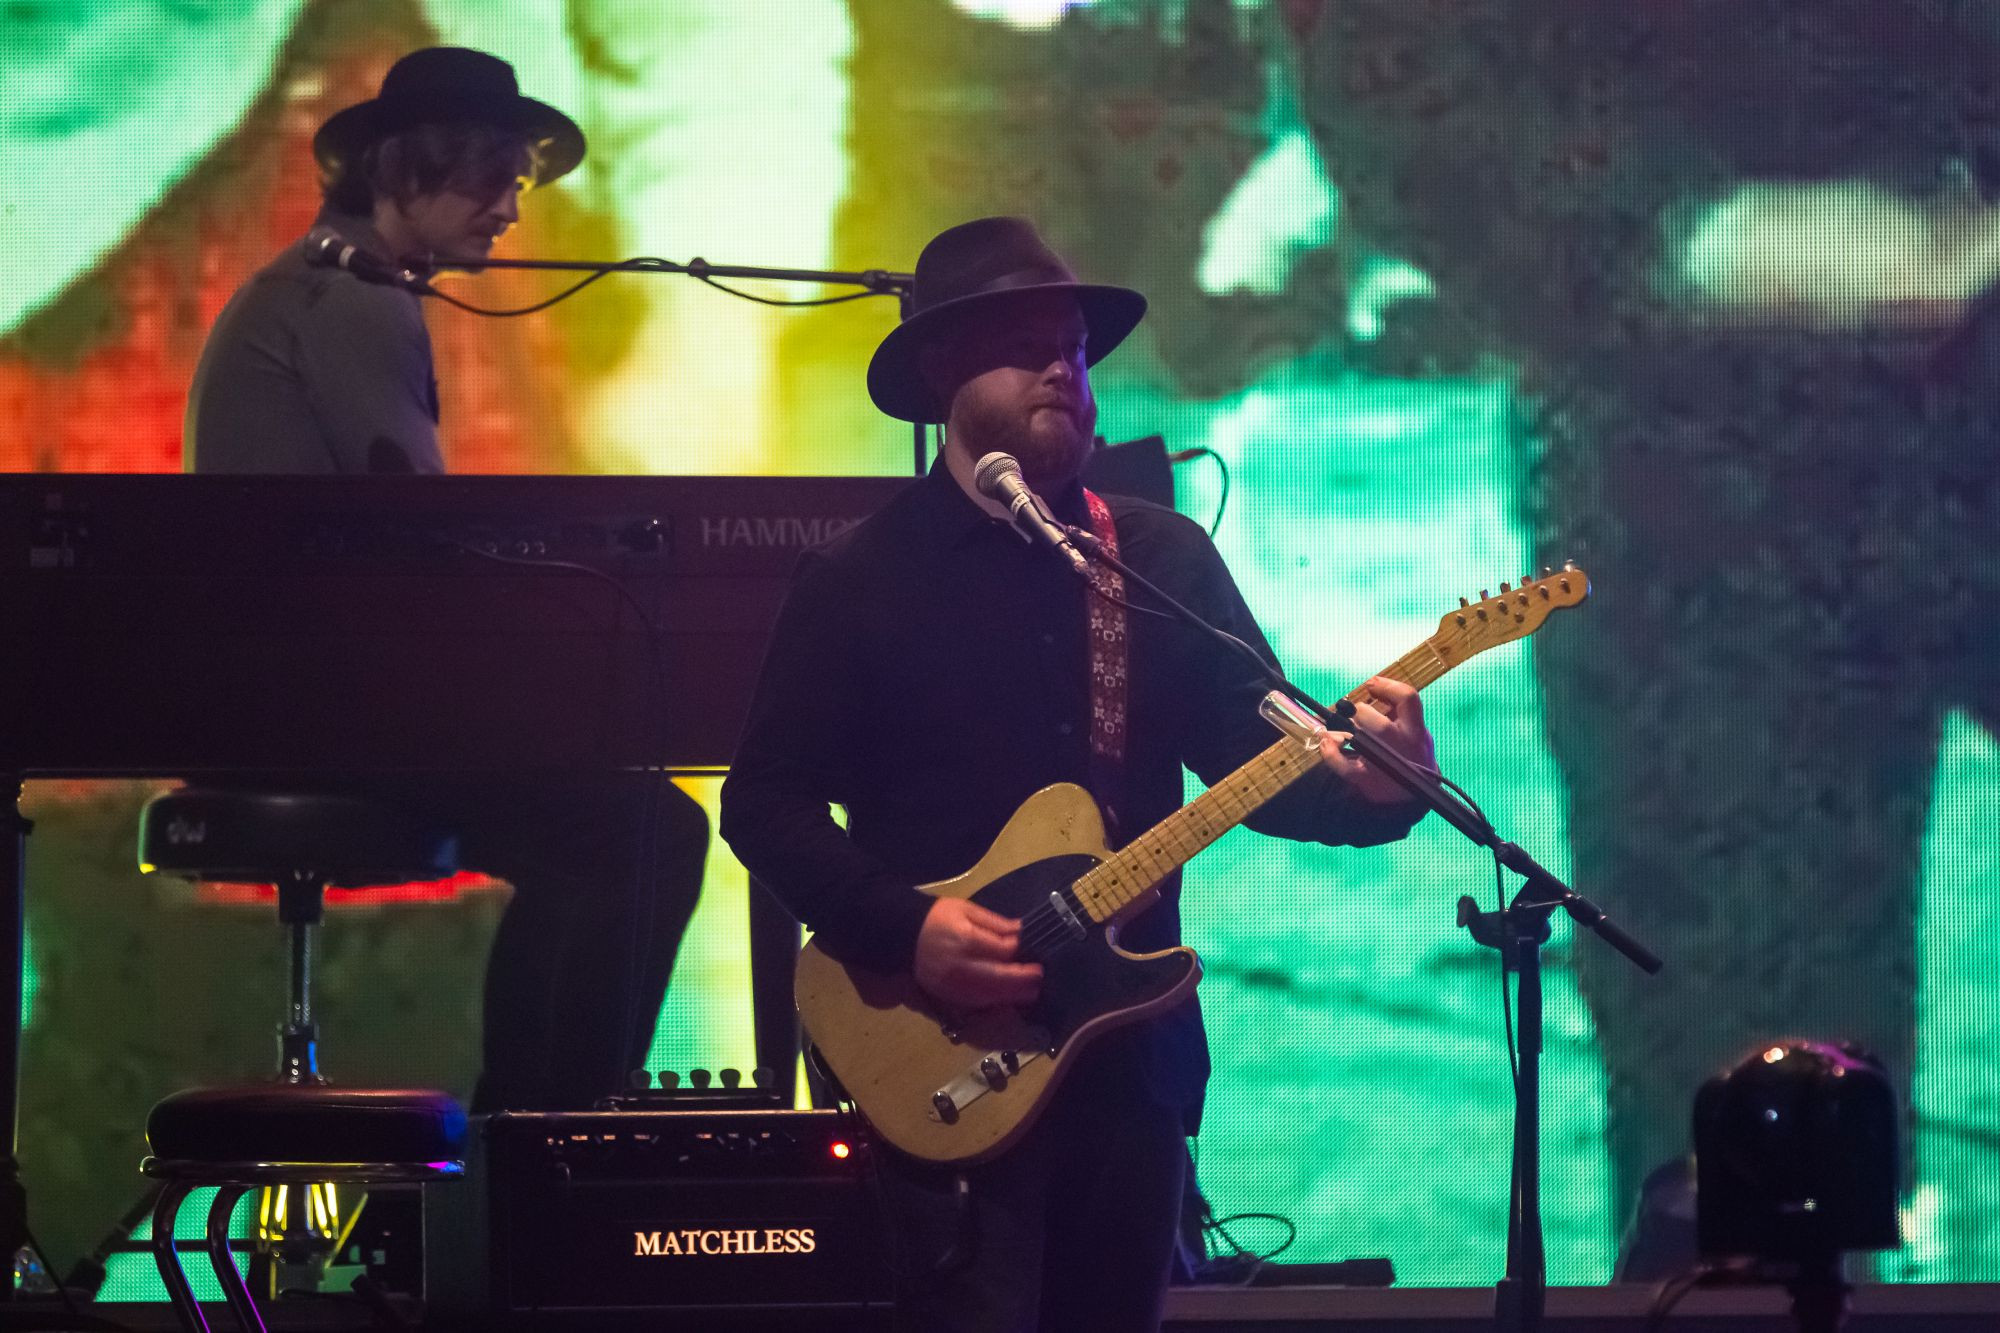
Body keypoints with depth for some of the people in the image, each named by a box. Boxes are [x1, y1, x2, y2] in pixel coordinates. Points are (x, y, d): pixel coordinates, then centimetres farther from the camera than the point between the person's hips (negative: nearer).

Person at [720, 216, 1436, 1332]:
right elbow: (767, 801, -3)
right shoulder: (863, 578, -1)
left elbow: (1259, 755, 6)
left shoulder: (1166, 558, 9)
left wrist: (1366, 784, -16)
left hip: (1133, 1049, 4)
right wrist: (905, 926, -17)